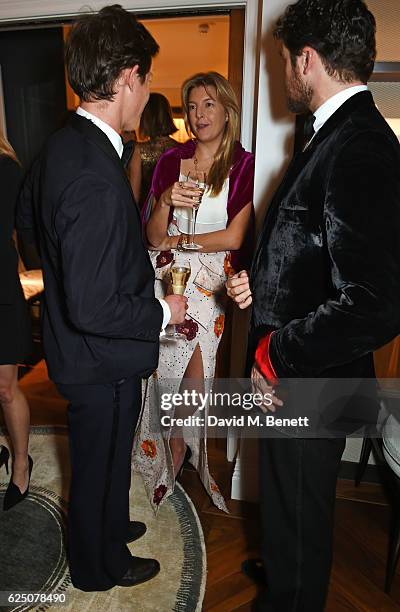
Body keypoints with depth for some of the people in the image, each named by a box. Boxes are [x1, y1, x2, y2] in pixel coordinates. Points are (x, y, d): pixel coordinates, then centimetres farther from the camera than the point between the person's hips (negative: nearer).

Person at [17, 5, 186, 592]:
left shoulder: (61, 145, -1)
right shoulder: (97, 177, -32)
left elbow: (27, 215, 16)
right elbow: (94, 309, -32)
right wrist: (162, 312, -15)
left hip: (73, 344, 9)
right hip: (101, 362, -8)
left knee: (98, 458, 29)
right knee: (100, 465, 17)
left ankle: (105, 526, 57)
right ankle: (101, 566, 46)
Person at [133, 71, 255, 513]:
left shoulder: (244, 166, -1)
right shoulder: (170, 161, 6)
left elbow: (233, 237, -9)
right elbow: (153, 236, 1)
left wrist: (178, 240, -4)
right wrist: (167, 201, -17)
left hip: (211, 284, -2)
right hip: (168, 279, 2)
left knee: (192, 375, 3)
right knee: (168, 372, 8)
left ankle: (179, 447, 34)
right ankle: (176, 448, 35)